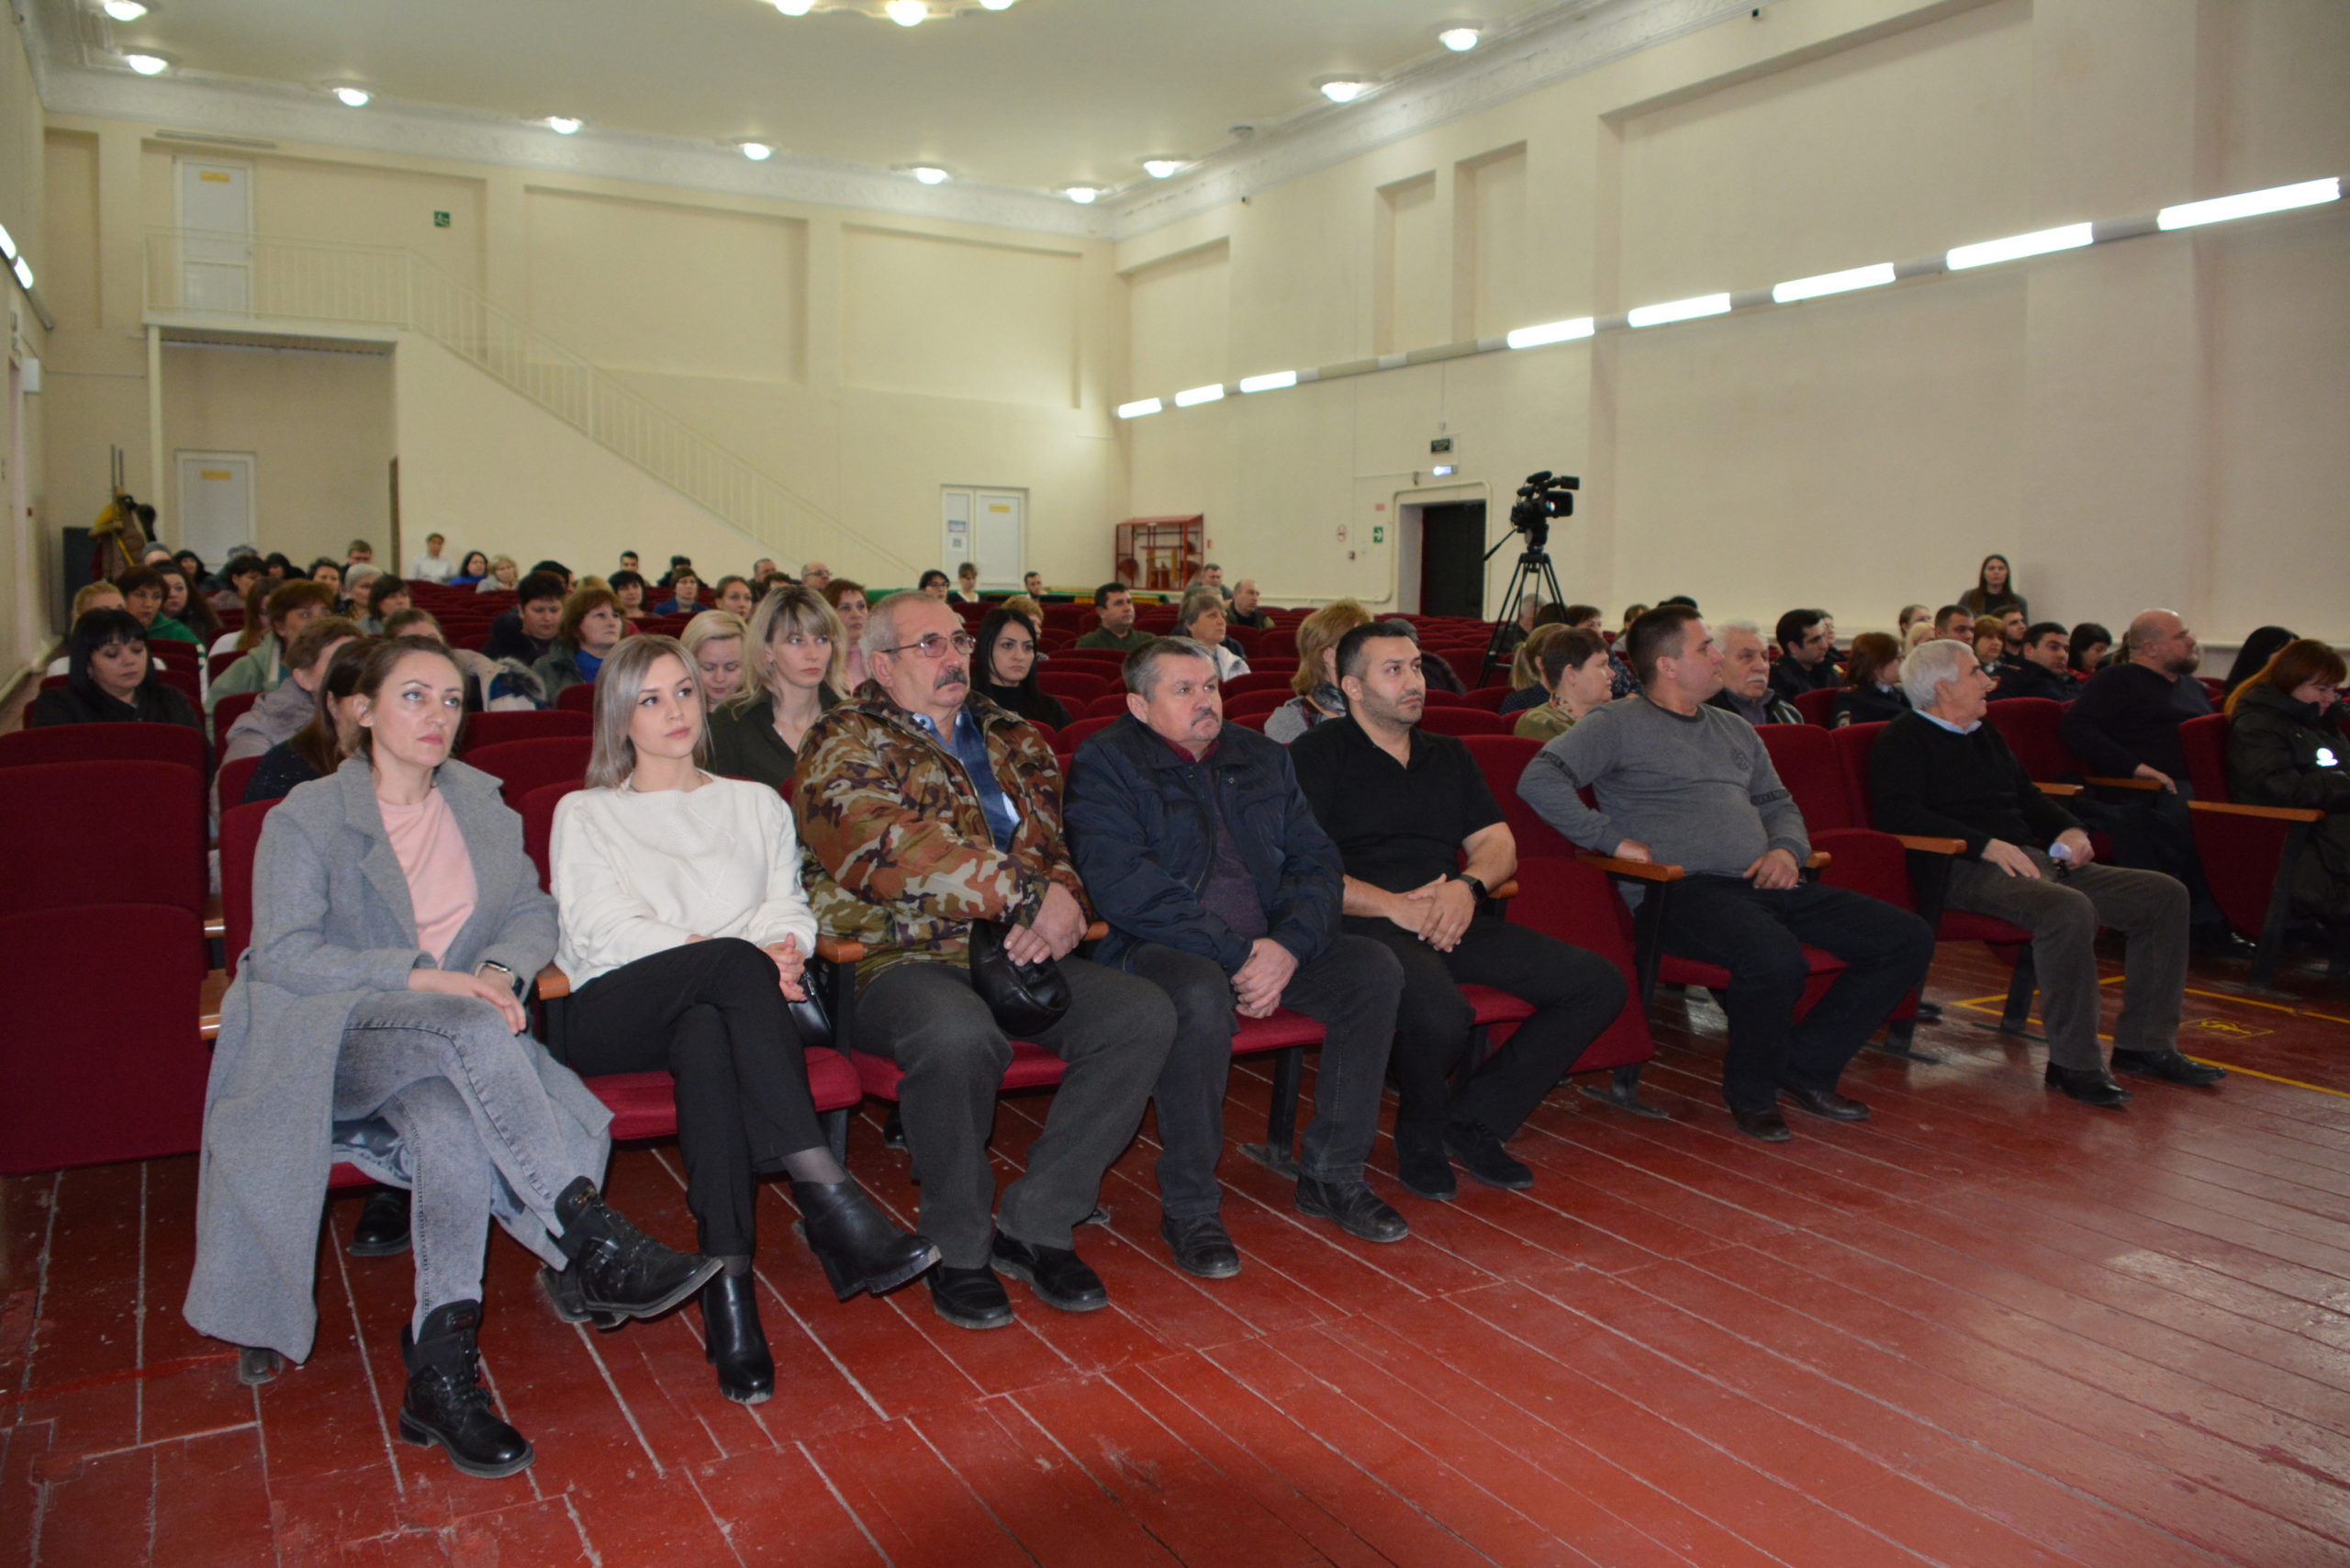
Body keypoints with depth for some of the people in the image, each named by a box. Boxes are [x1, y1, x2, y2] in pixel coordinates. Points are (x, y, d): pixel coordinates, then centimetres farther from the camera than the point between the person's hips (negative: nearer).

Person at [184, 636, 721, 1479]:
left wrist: (503, 972, -12)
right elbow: (281, 953, -9)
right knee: (467, 1024, -36)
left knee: (452, 1121, -34)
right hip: (331, 1043, -3)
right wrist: (421, 976, -22)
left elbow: (534, 911, 12)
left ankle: (441, 1371, -31)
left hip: (450, 1039, 3)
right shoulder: (307, 818, 1)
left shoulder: (480, 803, 15)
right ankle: (592, 1242, -36)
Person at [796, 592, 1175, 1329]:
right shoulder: (845, 743, 1)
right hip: (897, 960, -6)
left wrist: (1063, 897, -12)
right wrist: (1030, 894, -18)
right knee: (961, 1034, -38)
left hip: (1020, 957, 6)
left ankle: (1036, 1223, -7)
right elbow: (899, 853, -15)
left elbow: (1056, 844, 13)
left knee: (1144, 1013, -17)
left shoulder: (1014, 740, 21)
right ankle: (957, 1247, -11)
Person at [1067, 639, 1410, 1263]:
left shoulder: (1263, 759, 15)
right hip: (1154, 948, -6)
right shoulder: (1105, 763, -3)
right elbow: (1122, 885, -16)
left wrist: (1289, 947, -13)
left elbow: (1317, 860, 9)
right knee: (1201, 994, -37)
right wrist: (1238, 954, -19)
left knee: (1375, 969, -15)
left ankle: (1332, 1175, -2)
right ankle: (1189, 1207, -19)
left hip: (1273, 946, 6)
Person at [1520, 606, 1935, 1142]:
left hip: (1764, 884, 8)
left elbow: (1778, 802, 31)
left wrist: (1786, 848, 8)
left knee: (1908, 938, -2)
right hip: (1687, 891, -8)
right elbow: (1539, 779, -11)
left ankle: (1805, 1066, 9)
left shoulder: (1734, 729, 25)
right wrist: (1614, 840, -14)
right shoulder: (1620, 725, 1)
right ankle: (1752, 1093, -7)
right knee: (1776, 958, -37)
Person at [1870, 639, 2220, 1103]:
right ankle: (2074, 1063, -26)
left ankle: (2144, 1043, 4)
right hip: (1968, 869, -10)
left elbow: (2028, 796, 33)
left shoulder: (1983, 734, 25)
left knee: (2165, 895, 1)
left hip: (2033, 859, 10)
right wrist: (1988, 845, -24)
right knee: (2069, 908, -36)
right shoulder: (1905, 738, -3)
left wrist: (2069, 829, 11)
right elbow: (1896, 812, -18)